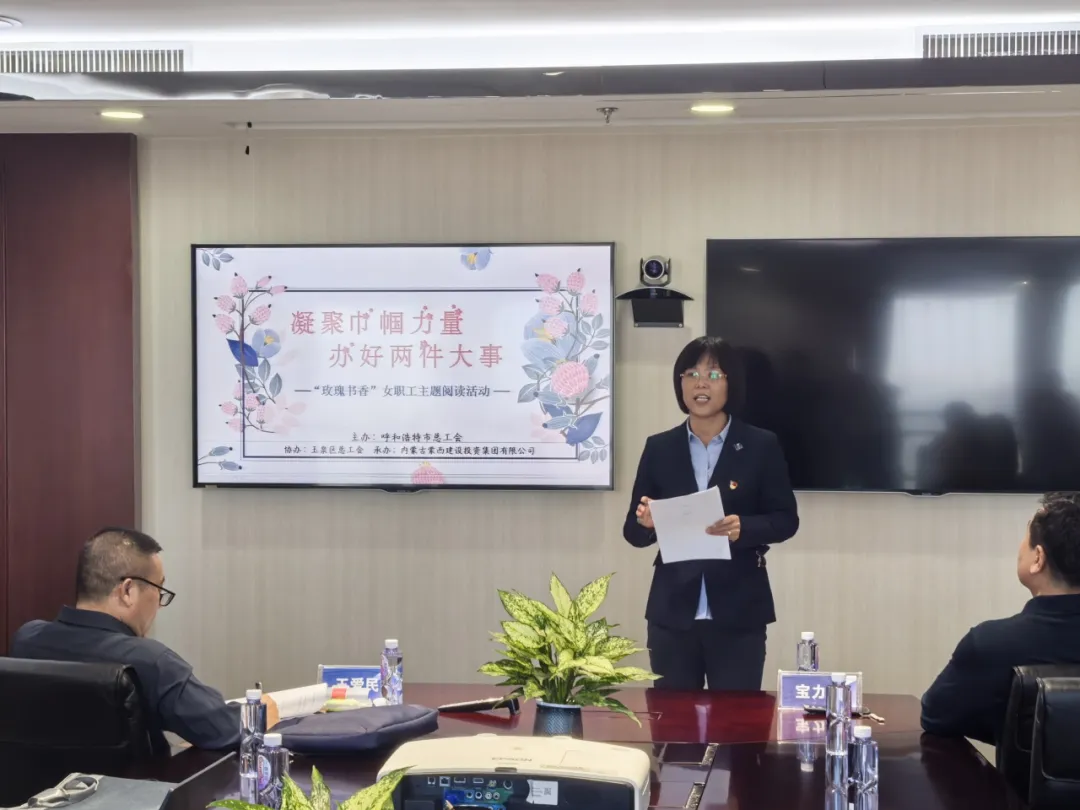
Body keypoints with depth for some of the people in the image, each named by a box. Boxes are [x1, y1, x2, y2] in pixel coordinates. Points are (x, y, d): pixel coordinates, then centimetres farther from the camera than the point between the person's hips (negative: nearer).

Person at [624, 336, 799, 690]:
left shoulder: (761, 445, 0)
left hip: (738, 615, -2)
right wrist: (645, 522, -15)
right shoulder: (659, 448, 6)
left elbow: (786, 519, 1)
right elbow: (632, 531, 8)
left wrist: (742, 528, -18)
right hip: (672, 614, 2)